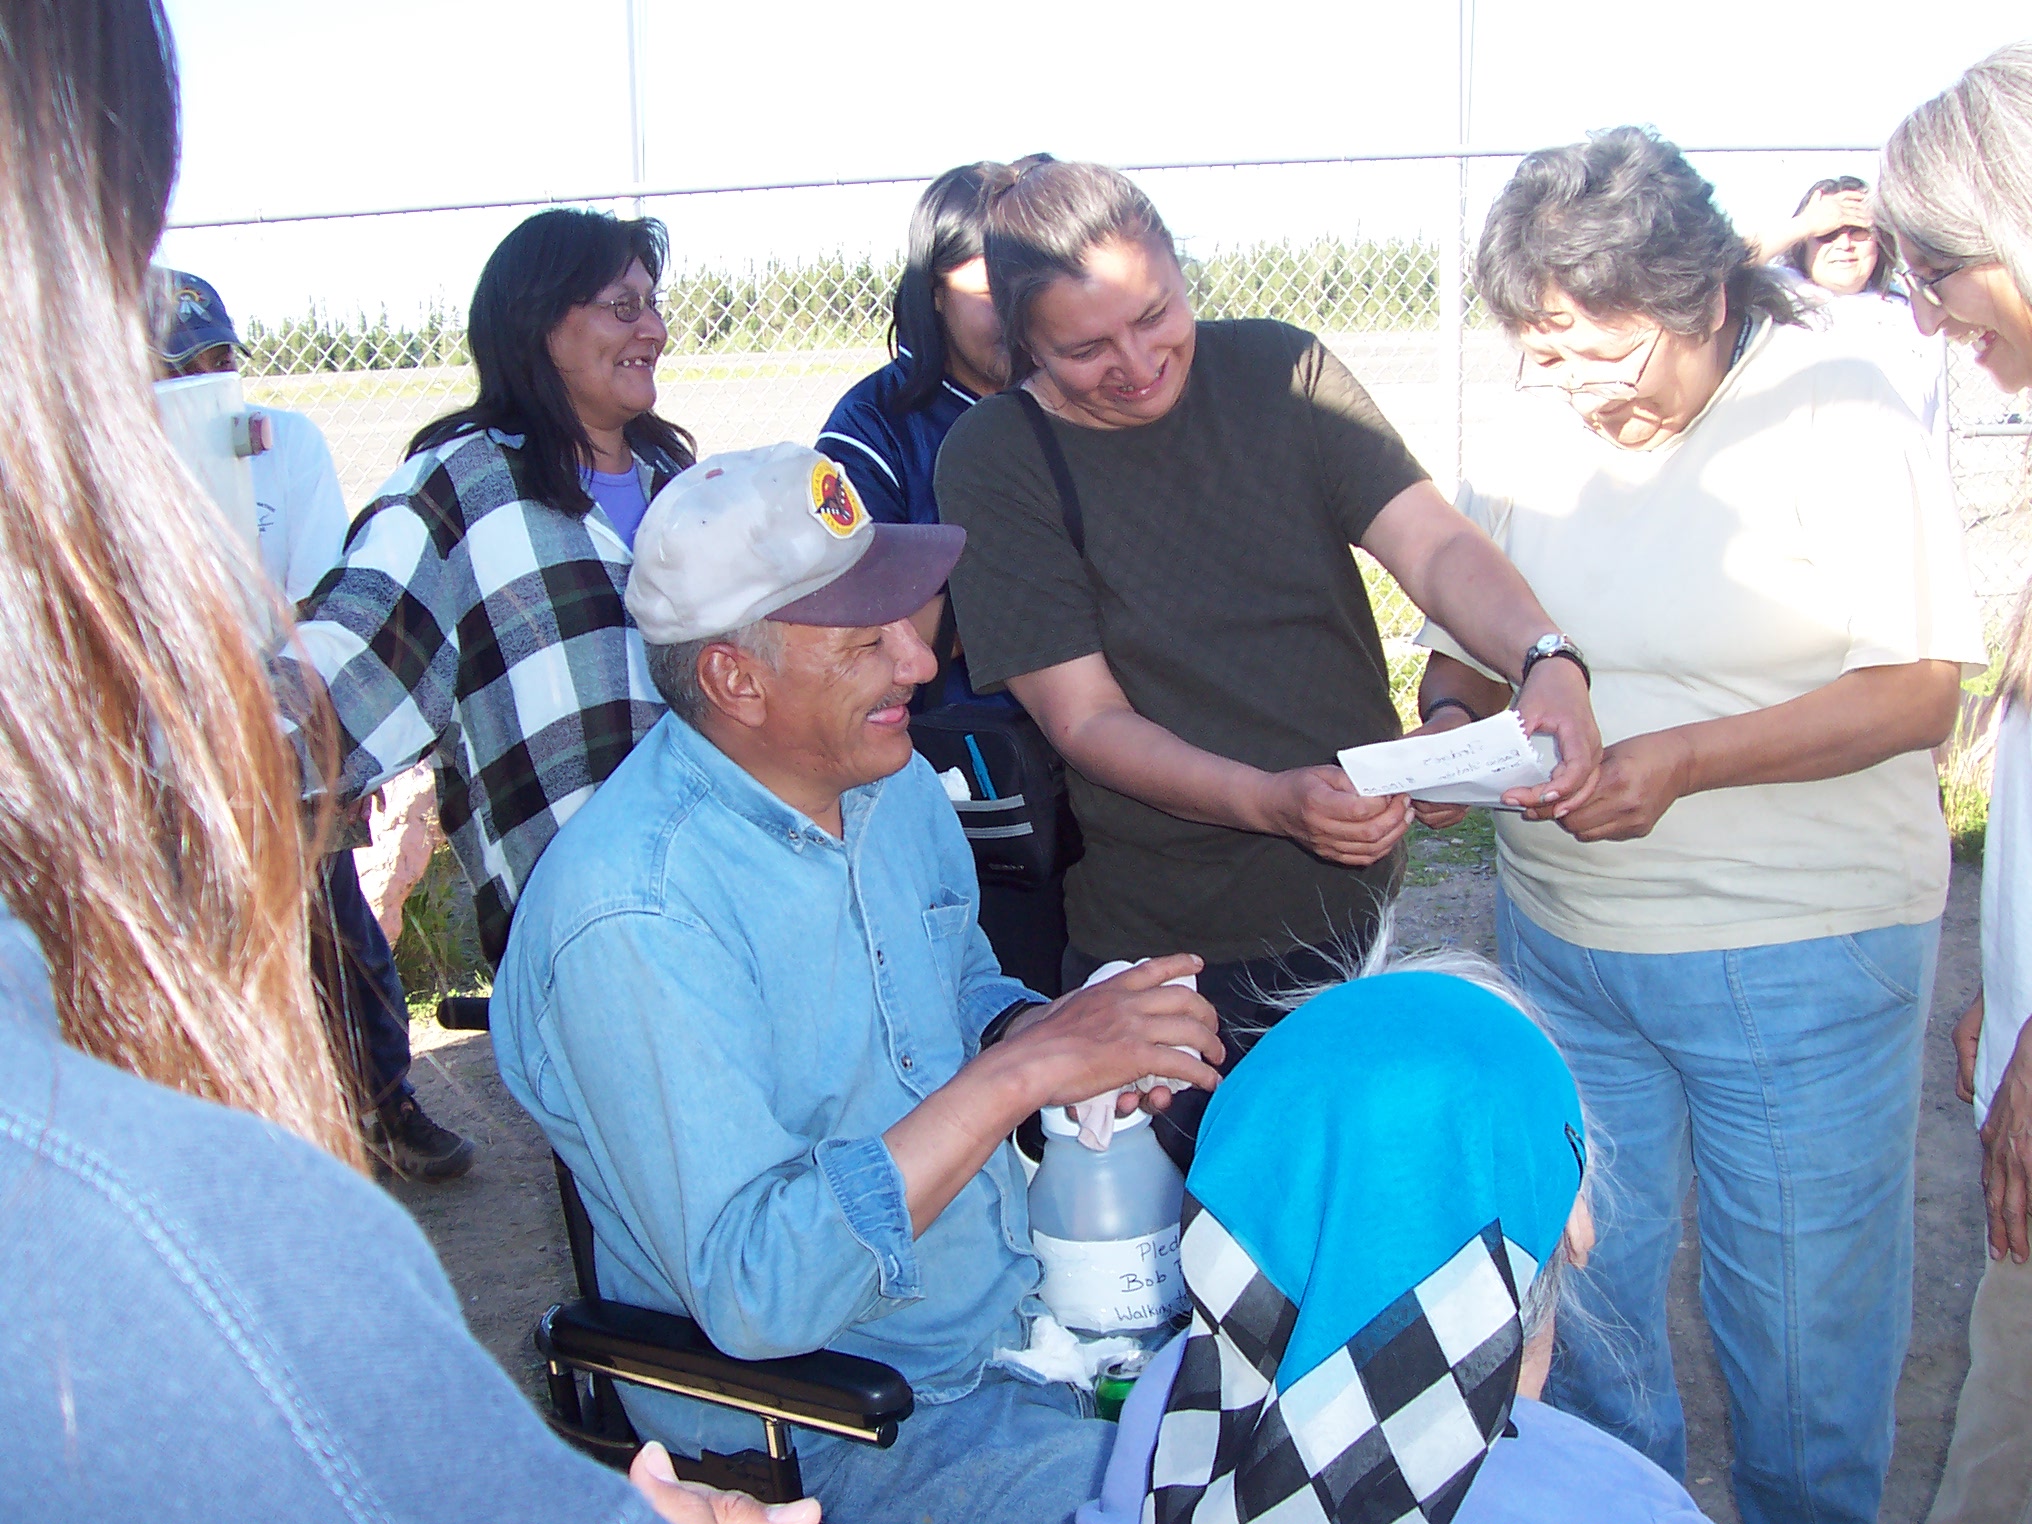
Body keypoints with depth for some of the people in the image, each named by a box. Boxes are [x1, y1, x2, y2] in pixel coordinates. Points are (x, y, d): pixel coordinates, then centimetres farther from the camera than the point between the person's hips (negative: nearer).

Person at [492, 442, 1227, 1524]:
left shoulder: (889, 780, 1)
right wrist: (1019, 1072, -31)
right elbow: (750, 1292, -29)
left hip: (1022, 1301, 8)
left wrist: (1045, 1030, -7)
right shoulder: (631, 918, -25)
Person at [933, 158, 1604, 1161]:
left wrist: (1546, 658, -31)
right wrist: (1273, 803, -29)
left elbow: (1434, 544, -9)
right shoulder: (993, 462, -9)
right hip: (1166, 953, -2)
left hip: (1363, 895, 3)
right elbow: (1085, 718, -13)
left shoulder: (1276, 371, -2)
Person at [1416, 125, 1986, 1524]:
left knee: (1802, 1305, 11)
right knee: (1582, 1274, 18)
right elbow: (1464, 635, 12)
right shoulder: (1538, 434, 2)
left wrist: (1684, 760, -25)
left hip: (1798, 956, -4)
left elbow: (1920, 690, -15)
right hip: (1561, 939, 5)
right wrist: (1450, 723, -10)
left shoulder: (1835, 413, -11)